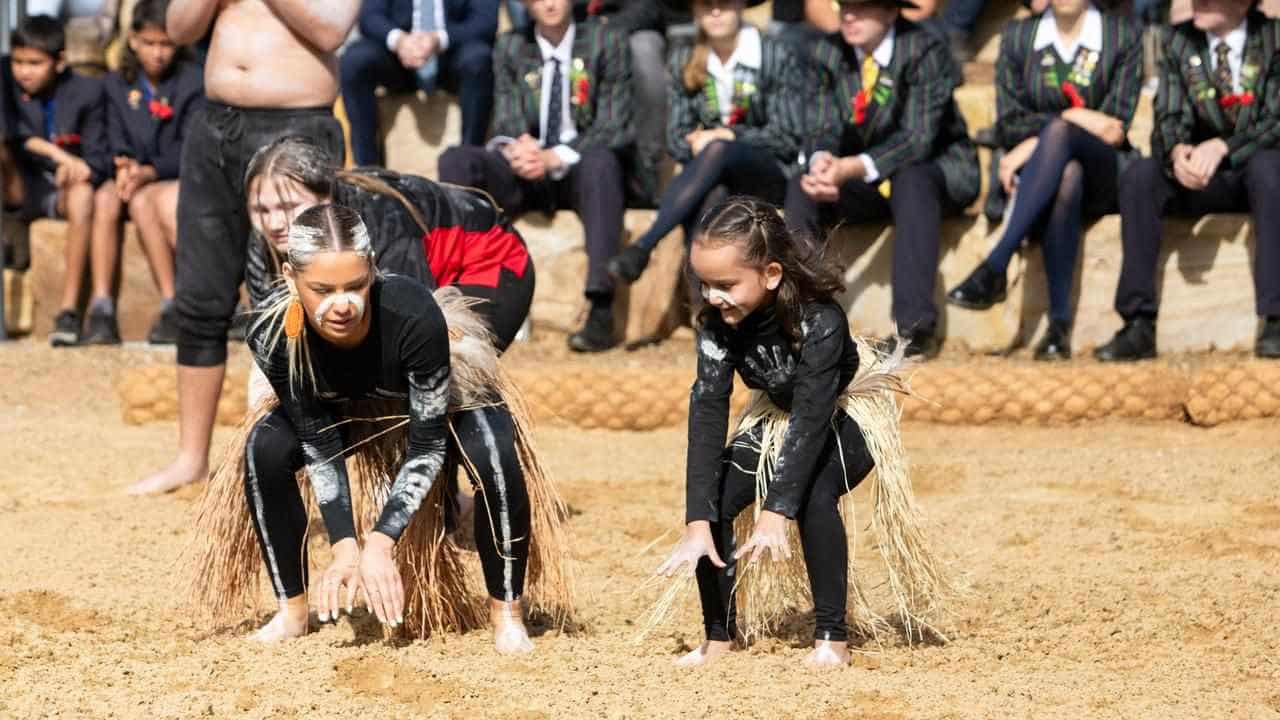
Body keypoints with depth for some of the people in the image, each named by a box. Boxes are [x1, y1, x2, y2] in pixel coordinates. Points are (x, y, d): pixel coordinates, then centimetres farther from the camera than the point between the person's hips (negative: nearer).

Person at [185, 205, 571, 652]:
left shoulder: (415, 315, -42)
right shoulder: (272, 334, -33)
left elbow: (427, 445, -31)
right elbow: (318, 444, -20)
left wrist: (379, 544, -36)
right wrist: (344, 547, -27)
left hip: (445, 399, -3)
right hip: (346, 409, 3)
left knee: (496, 460, -32)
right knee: (265, 450, -22)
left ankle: (506, 612, -12)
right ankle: (292, 609, -4)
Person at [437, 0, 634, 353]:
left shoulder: (606, 43, 4)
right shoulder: (510, 48, 12)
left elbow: (612, 127, -5)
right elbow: (506, 123, 5)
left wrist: (555, 158, -21)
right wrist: (516, 149, -21)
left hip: (580, 174, -3)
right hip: (525, 176, 3)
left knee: (601, 160, -38)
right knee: (455, 160, -23)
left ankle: (602, 311, -45)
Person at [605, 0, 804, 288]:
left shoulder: (776, 57, 0)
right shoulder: (683, 62, 9)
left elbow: (787, 137, -3)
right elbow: (676, 138, 9)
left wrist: (730, 137, -14)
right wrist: (695, 143, -14)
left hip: (771, 175, -2)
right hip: (713, 175, 3)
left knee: (718, 150, -39)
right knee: (712, 195, -39)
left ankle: (644, 245, -50)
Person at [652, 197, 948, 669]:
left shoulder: (820, 321, -36)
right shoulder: (716, 322, -22)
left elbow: (811, 417, -40)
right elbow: (708, 412, -28)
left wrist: (775, 513, -49)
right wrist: (698, 523, -37)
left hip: (845, 420, -5)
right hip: (777, 418, 5)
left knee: (812, 497, -32)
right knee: (713, 500, -15)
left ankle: (831, 638, -21)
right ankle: (719, 636, 0)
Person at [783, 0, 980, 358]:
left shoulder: (924, 50, -18)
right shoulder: (828, 53, -1)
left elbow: (918, 138, -26)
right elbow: (826, 128, -5)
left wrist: (854, 168, -41)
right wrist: (822, 160, -31)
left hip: (937, 171, -5)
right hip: (864, 181, 5)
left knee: (912, 181, -38)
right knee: (801, 188, -22)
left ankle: (916, 326, -44)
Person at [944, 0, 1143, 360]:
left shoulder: (1124, 35, 6)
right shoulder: (1017, 36, 12)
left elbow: (1116, 127, -3)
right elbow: (1008, 125, 5)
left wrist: (1037, 140, -13)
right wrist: (1074, 117, -11)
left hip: (1103, 174, -1)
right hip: (1037, 173, 1)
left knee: (1057, 132, -36)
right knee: (1067, 177, -37)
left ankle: (995, 268, -44)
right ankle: (1059, 323, -43)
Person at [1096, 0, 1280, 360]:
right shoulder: (1177, 42, 5)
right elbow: (1169, 118, -3)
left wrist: (1222, 147, -31)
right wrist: (1177, 151, -27)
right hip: (1202, 178, 3)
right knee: (1138, 175, -26)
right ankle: (1139, 326, -29)